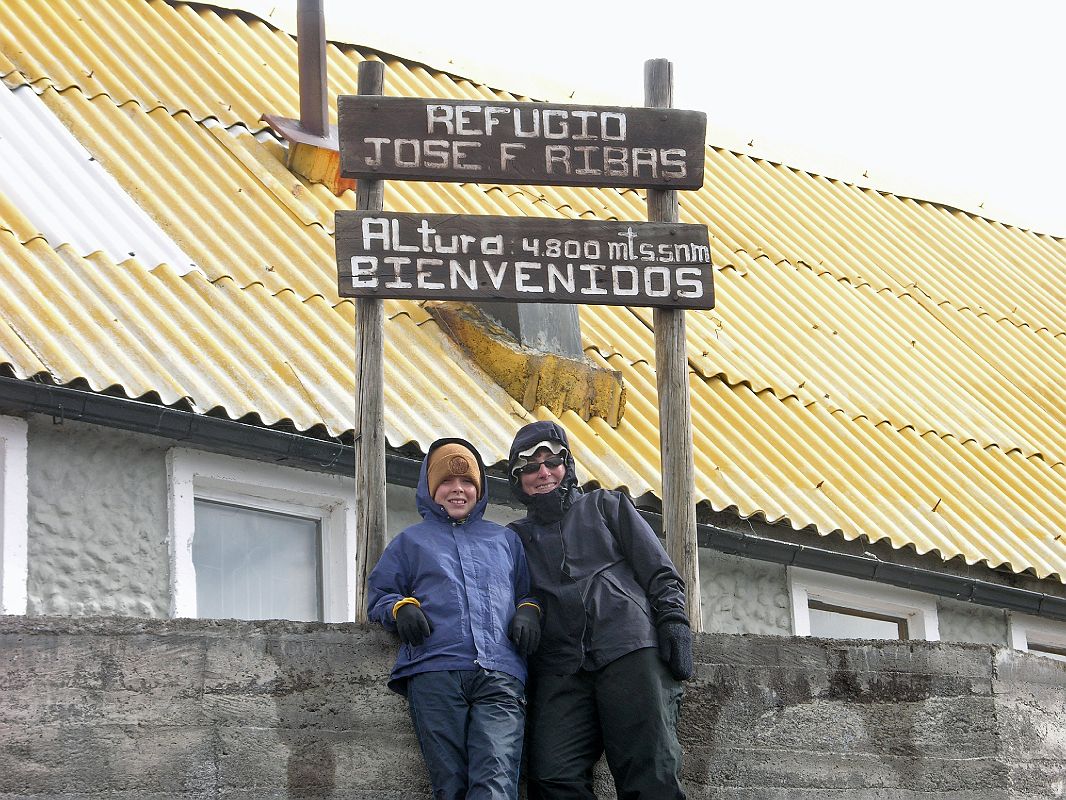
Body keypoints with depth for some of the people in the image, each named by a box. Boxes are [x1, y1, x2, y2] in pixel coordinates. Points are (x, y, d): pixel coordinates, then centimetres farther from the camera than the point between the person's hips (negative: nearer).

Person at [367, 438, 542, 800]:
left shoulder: (505, 539, 28)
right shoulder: (411, 540, 24)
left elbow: (527, 591, 30)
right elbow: (378, 594, 21)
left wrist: (529, 611, 7)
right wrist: (401, 607, -1)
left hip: (500, 675, 0)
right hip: (435, 674, 0)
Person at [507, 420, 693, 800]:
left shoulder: (605, 506, 24)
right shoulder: (516, 537, 28)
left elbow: (660, 572, 16)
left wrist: (673, 621, -1)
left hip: (630, 649, -2)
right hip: (559, 666, 2)